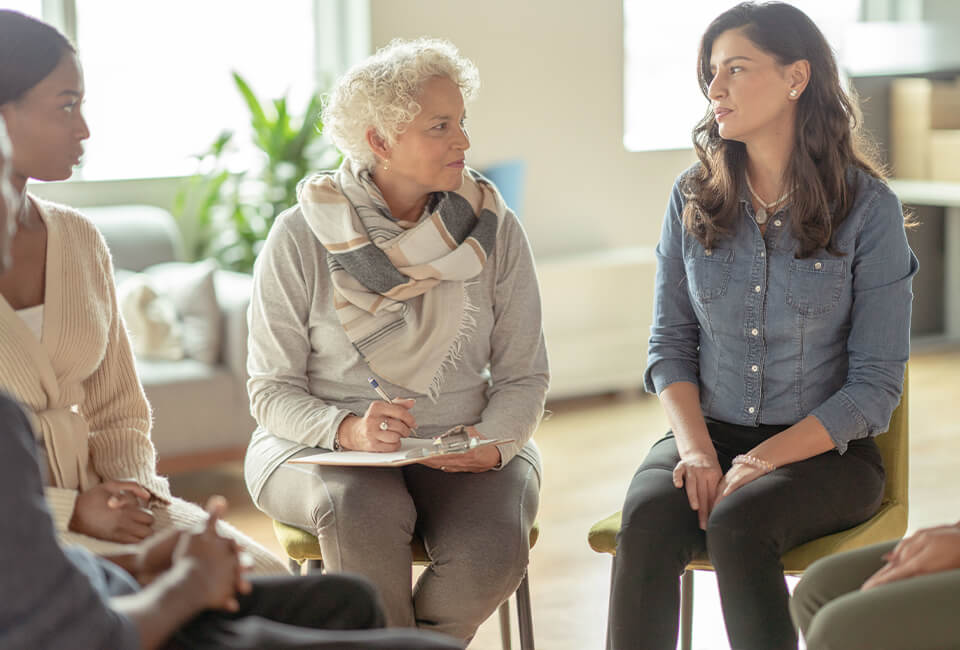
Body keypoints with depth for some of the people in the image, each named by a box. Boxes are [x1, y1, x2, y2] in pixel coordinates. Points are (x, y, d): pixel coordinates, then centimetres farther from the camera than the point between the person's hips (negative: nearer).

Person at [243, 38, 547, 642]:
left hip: (463, 449, 2)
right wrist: (349, 430, -24)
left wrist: (492, 441, -18)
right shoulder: (301, 237, -5)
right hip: (323, 447, -2)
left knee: (493, 551, -29)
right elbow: (272, 390, -4)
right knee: (363, 513, -36)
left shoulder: (494, 230, 1)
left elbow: (524, 375, 3)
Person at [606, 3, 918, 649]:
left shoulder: (868, 207, -6)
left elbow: (876, 383, -7)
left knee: (735, 522, -33)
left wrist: (769, 457, -16)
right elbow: (670, 342, 6)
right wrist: (696, 450, -10)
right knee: (646, 517, -28)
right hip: (709, 432, 3)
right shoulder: (693, 198, 6)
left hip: (826, 449, -3)